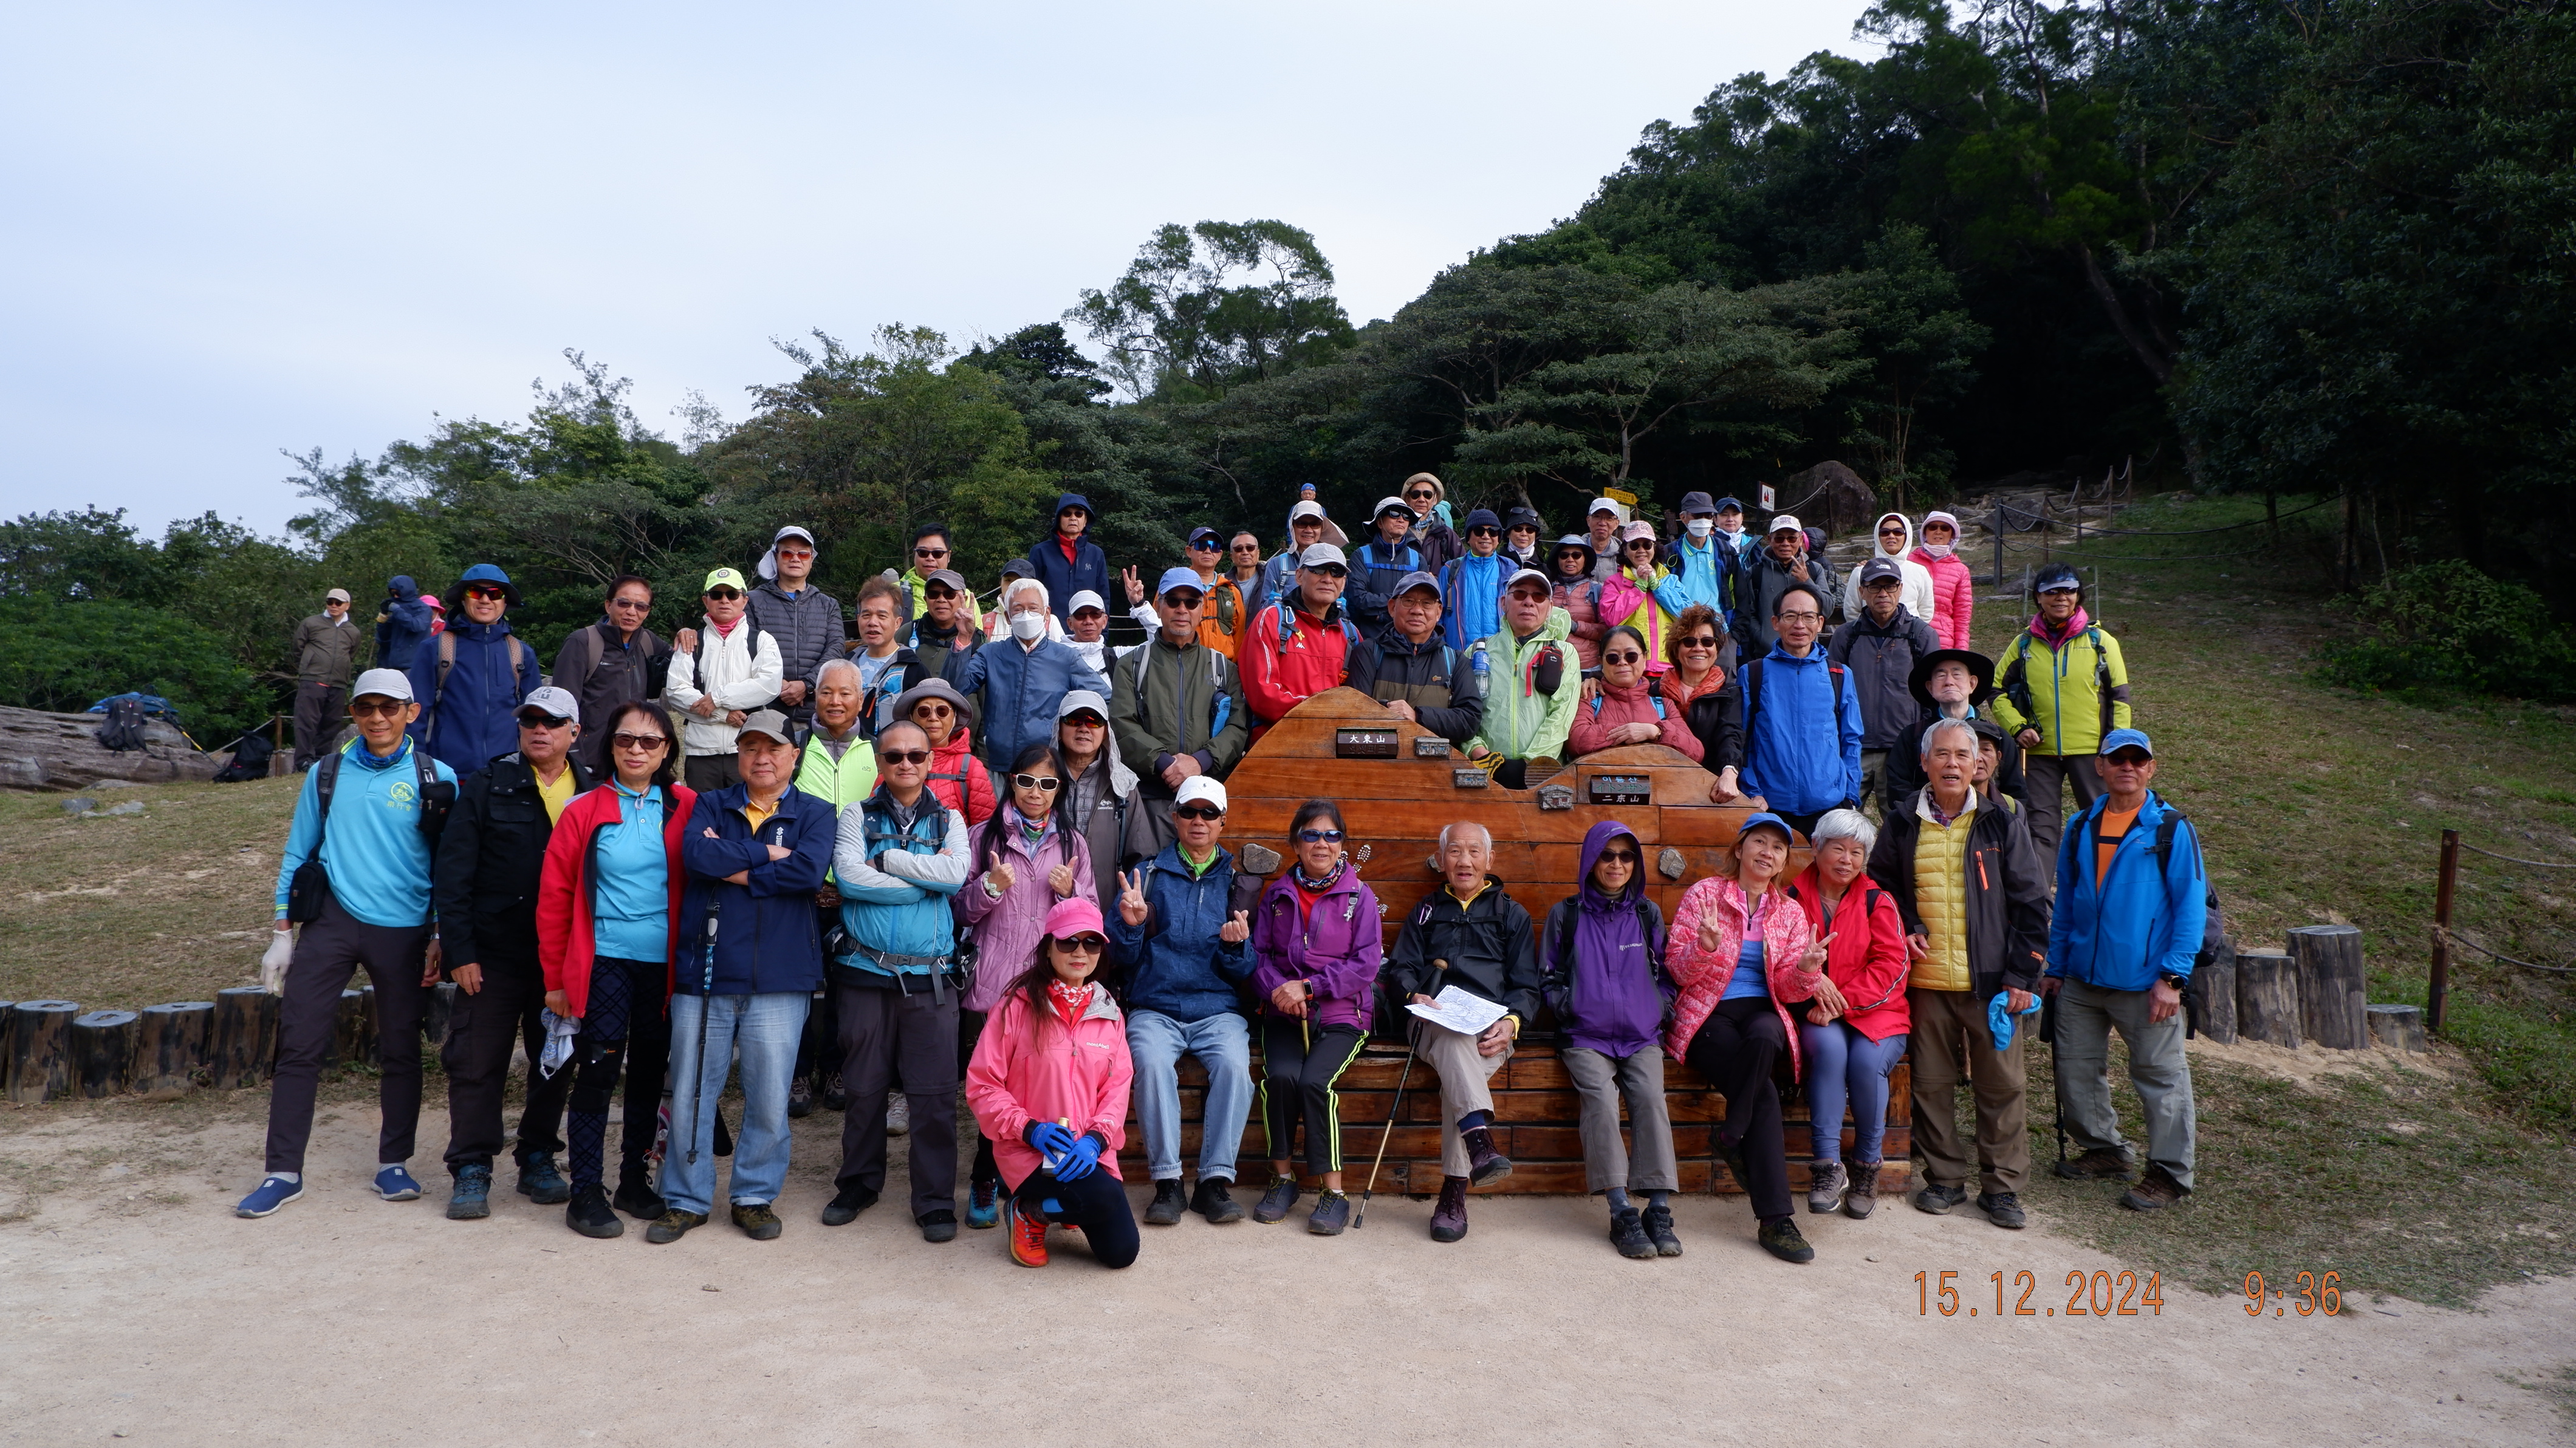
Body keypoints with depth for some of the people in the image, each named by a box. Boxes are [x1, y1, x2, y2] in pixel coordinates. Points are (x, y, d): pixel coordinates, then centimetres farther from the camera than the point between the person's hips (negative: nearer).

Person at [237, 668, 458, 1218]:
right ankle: (283, 1172, 7)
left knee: (401, 1050, 8)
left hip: (404, 932, -1)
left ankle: (393, 1164, 21)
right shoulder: (328, 774, 5)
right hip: (332, 922, 1)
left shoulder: (436, 780, -1)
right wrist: (282, 933, 7)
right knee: (299, 1045, -2)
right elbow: (297, 854, 10)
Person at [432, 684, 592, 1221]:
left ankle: (539, 1161, 25)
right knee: (478, 1062, 1)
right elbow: (453, 872, -2)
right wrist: (459, 950, -8)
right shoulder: (486, 786, 0)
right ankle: (471, 1172, 12)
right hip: (494, 955, -2)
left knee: (555, 1062, 11)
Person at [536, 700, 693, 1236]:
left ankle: (635, 1182, 26)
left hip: (663, 964, 2)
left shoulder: (687, 809, 3)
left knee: (649, 1073, 11)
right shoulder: (584, 811, -1)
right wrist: (556, 978, -1)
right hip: (606, 962, -2)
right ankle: (586, 1193, 8)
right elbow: (554, 896, 0)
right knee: (597, 1073, -3)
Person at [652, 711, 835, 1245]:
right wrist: (765, 854, -10)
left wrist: (734, 869, -8)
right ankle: (686, 1200, 21)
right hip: (704, 973, 1)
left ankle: (755, 1197, 21)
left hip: (778, 979, -1)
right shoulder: (711, 805, 11)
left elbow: (808, 871, -14)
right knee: (690, 1094, 6)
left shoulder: (814, 814, 6)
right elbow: (695, 852, -10)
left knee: (770, 1097, 4)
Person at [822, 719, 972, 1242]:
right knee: (864, 1087, 9)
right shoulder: (857, 817, 9)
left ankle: (935, 1200, 9)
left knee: (934, 1093, -2)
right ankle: (859, 1184, 27)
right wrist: (926, 877, -8)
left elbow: (956, 875, -9)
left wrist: (886, 859, -7)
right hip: (866, 972, 0)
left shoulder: (948, 820, 11)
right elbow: (849, 876, -9)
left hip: (930, 977, 0)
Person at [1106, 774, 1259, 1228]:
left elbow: (1244, 974, 8)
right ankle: (1167, 1182, -22)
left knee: (1234, 1063, -30)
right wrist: (1130, 924, -15)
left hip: (1217, 1010, 1)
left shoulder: (1235, 883, 12)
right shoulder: (1146, 875, 9)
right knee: (1153, 1062, -31)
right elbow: (1122, 958, 5)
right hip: (1155, 1008, -1)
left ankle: (1215, 1180, -20)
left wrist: (1234, 945, -14)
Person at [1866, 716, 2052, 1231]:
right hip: (1927, 981, 1)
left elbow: (2030, 903, 3)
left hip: (1991, 981, -1)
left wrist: (2022, 975, -3)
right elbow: (1879, 891, 18)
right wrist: (1903, 932, -1)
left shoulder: (2001, 825, 3)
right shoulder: (1901, 827, 7)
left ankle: (2001, 1185, 14)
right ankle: (1944, 1179, 19)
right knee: (1931, 1084, 6)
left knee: (2001, 1084, 2)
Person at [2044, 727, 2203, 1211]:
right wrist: (2055, 968, 12)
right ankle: (2102, 1150, 28)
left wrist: (2172, 977, -13)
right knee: (2075, 1071, 10)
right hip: (2082, 980, 5)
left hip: (2144, 984, -5)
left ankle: (2170, 1172, 14)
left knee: (2160, 1076, 3)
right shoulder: (2081, 828, 10)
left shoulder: (2172, 829, -4)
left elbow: (2191, 907, -6)